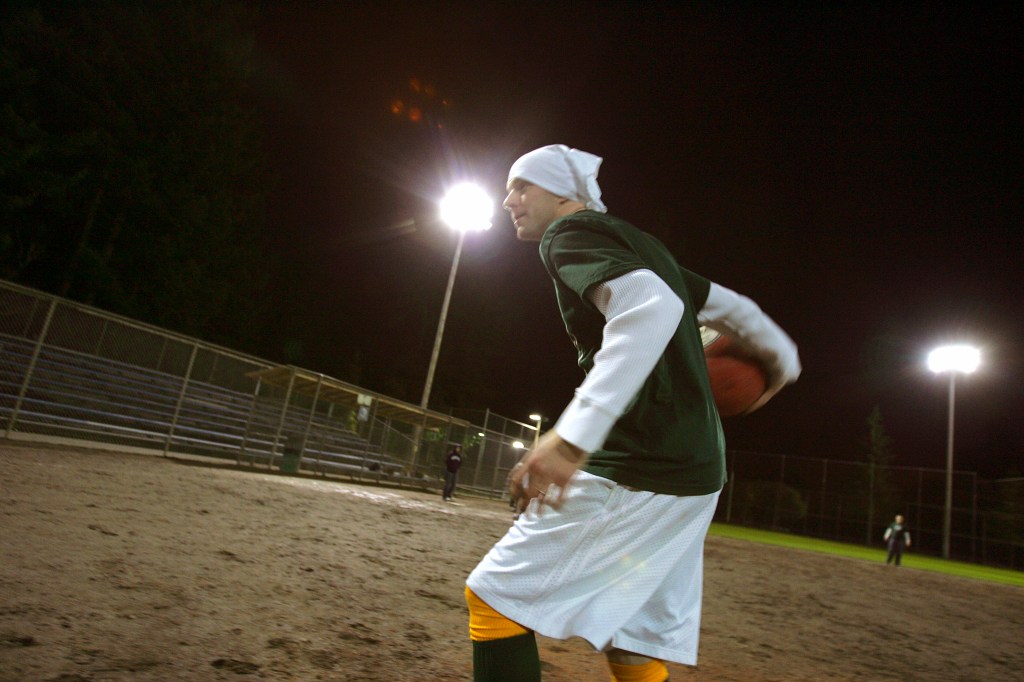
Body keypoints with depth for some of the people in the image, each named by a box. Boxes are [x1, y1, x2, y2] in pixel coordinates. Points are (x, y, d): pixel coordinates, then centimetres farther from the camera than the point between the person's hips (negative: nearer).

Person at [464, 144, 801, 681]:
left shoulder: (570, 233, -6)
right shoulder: (636, 246, 21)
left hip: (635, 473, -9)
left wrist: (573, 435, -34)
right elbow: (730, 307, 25)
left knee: (492, 597, 0)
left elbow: (651, 309, -26)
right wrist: (781, 357, 42)